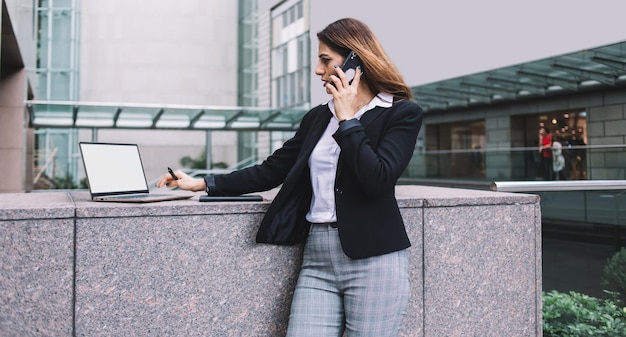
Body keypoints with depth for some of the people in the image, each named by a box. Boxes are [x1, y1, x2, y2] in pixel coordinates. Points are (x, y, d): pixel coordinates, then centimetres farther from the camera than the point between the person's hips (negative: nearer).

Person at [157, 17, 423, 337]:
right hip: (317, 259, 5)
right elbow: (271, 171, 15)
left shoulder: (403, 113, -2)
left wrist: (347, 117, -9)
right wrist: (202, 183, 13)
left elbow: (377, 179, -16)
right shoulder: (317, 117, 13)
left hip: (373, 262, -4)